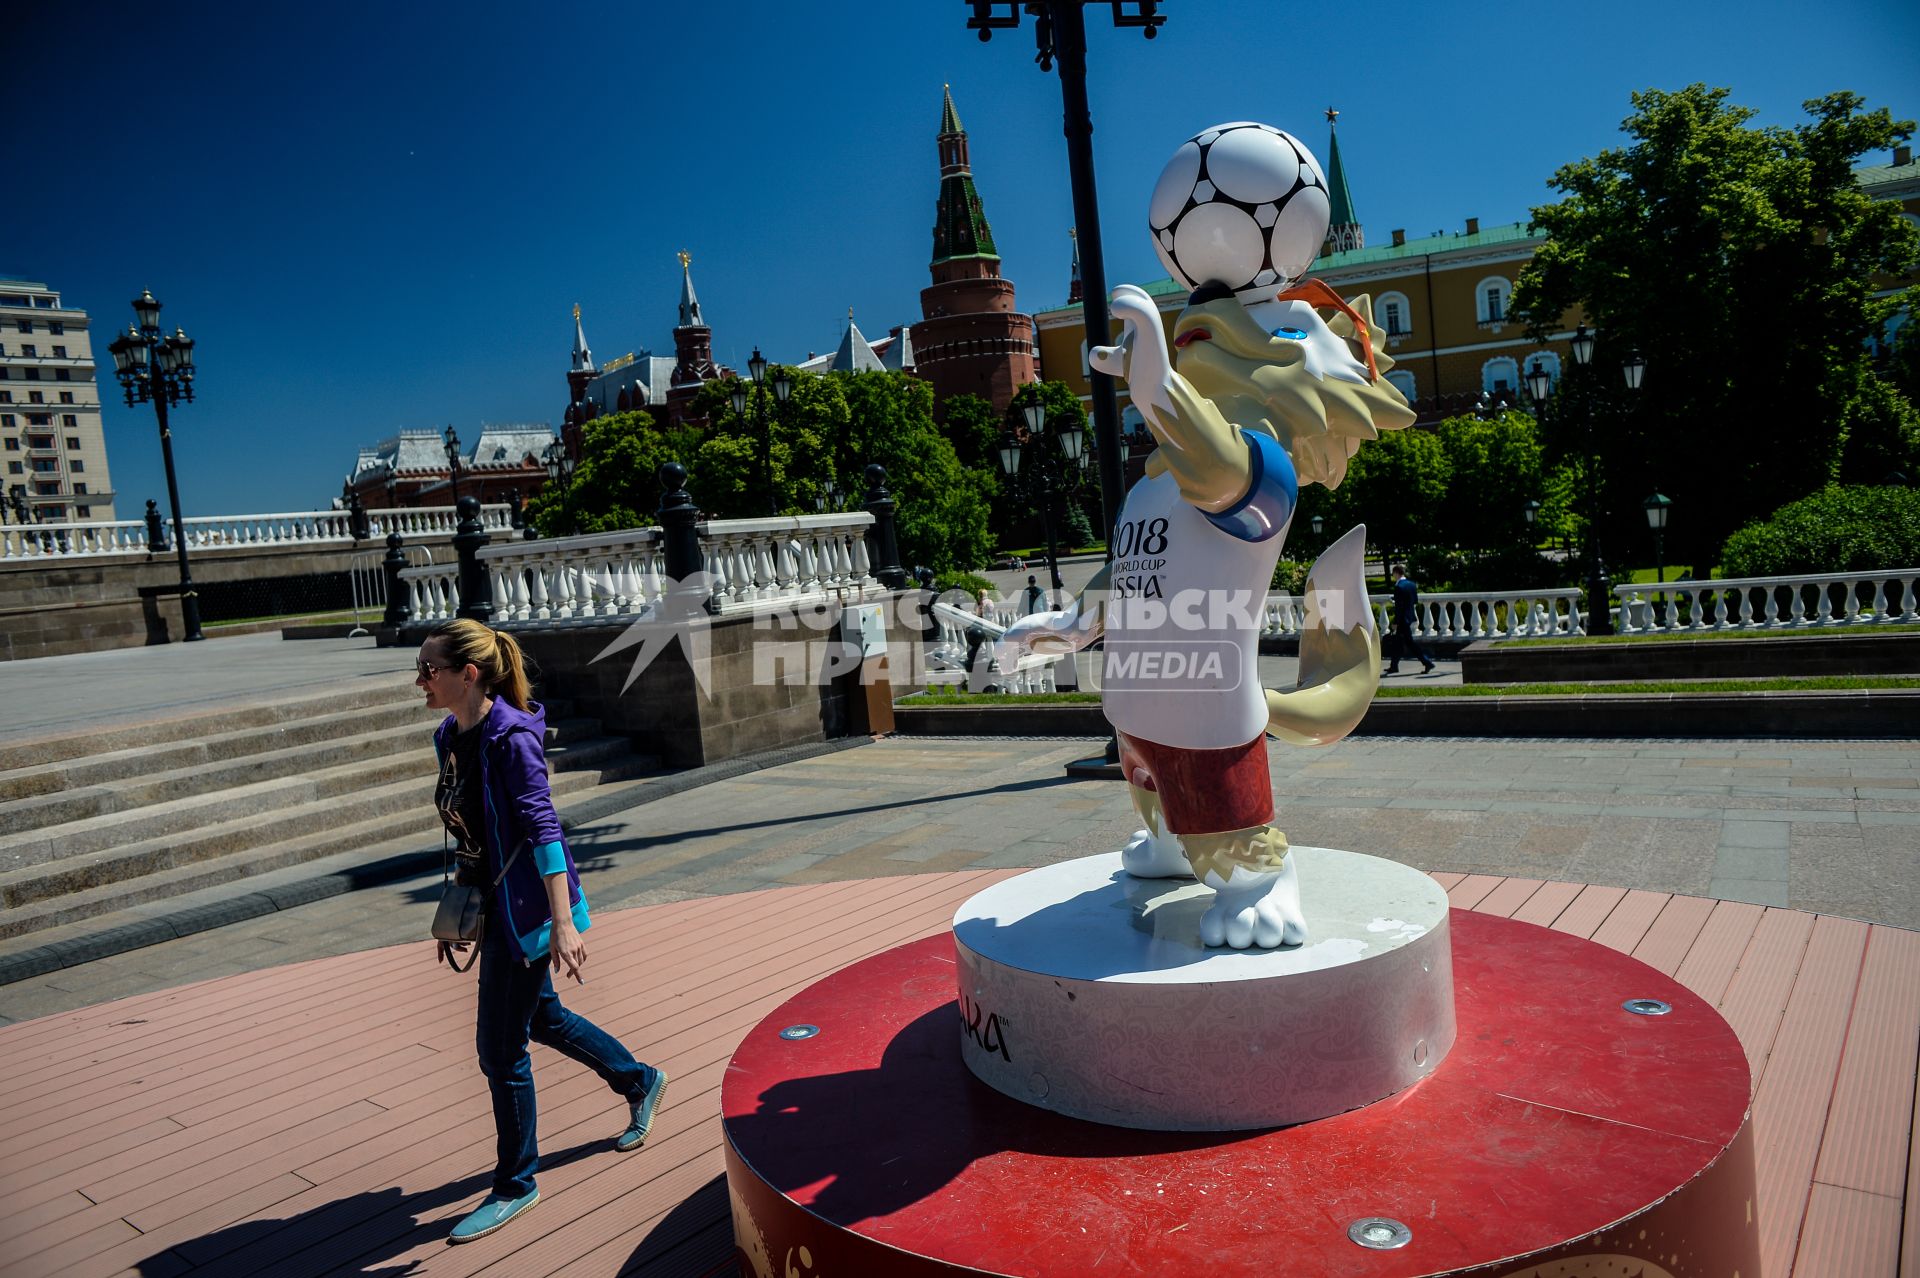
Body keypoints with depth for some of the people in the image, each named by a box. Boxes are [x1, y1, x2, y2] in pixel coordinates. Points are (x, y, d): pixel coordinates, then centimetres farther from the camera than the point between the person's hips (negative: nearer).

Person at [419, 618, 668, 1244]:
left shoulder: (510, 738, -21)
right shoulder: (450, 737, 5)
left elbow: (543, 828, -24)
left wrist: (563, 922, -28)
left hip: (525, 909, -9)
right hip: (493, 905, 9)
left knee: (500, 1046, 1)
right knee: (540, 1016, 23)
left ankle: (515, 1185, 20)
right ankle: (640, 1081, 44)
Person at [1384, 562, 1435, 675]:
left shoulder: (1398, 587, -18)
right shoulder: (1412, 584, 8)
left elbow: (1398, 606, -20)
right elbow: (1416, 602, 13)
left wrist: (1395, 622, -16)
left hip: (1403, 619, -9)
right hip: (1410, 617, 9)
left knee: (1410, 642, -4)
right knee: (1397, 641, 15)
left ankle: (1427, 662, -6)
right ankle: (1394, 666, 20)